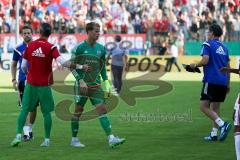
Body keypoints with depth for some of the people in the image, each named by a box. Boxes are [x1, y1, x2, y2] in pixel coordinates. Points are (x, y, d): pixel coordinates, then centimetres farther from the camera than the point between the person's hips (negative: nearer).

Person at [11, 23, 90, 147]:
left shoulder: (30, 46, 1)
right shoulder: (51, 48, -9)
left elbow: (23, 67, 6)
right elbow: (63, 62, -21)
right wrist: (80, 67, -18)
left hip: (30, 84, 2)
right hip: (44, 85, -2)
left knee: (24, 110, 7)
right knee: (46, 112, 7)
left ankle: (18, 135, -3)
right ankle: (47, 139, 7)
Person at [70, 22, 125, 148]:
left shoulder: (101, 48, 8)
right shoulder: (79, 48, -7)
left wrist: (106, 82, 10)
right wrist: (81, 80, -15)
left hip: (96, 85, 4)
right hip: (82, 84, -4)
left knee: (102, 109, -7)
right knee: (78, 111, 4)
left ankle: (111, 139, -16)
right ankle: (74, 139, 17)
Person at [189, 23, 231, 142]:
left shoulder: (208, 44, -4)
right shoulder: (224, 48, 18)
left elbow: (205, 60, -18)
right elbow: (228, 67, 18)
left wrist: (195, 65, 1)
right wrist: (227, 85, 22)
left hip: (211, 80, -7)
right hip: (222, 82, 7)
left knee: (204, 106, -5)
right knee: (215, 108, 13)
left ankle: (222, 125, -20)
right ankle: (214, 134, 8)